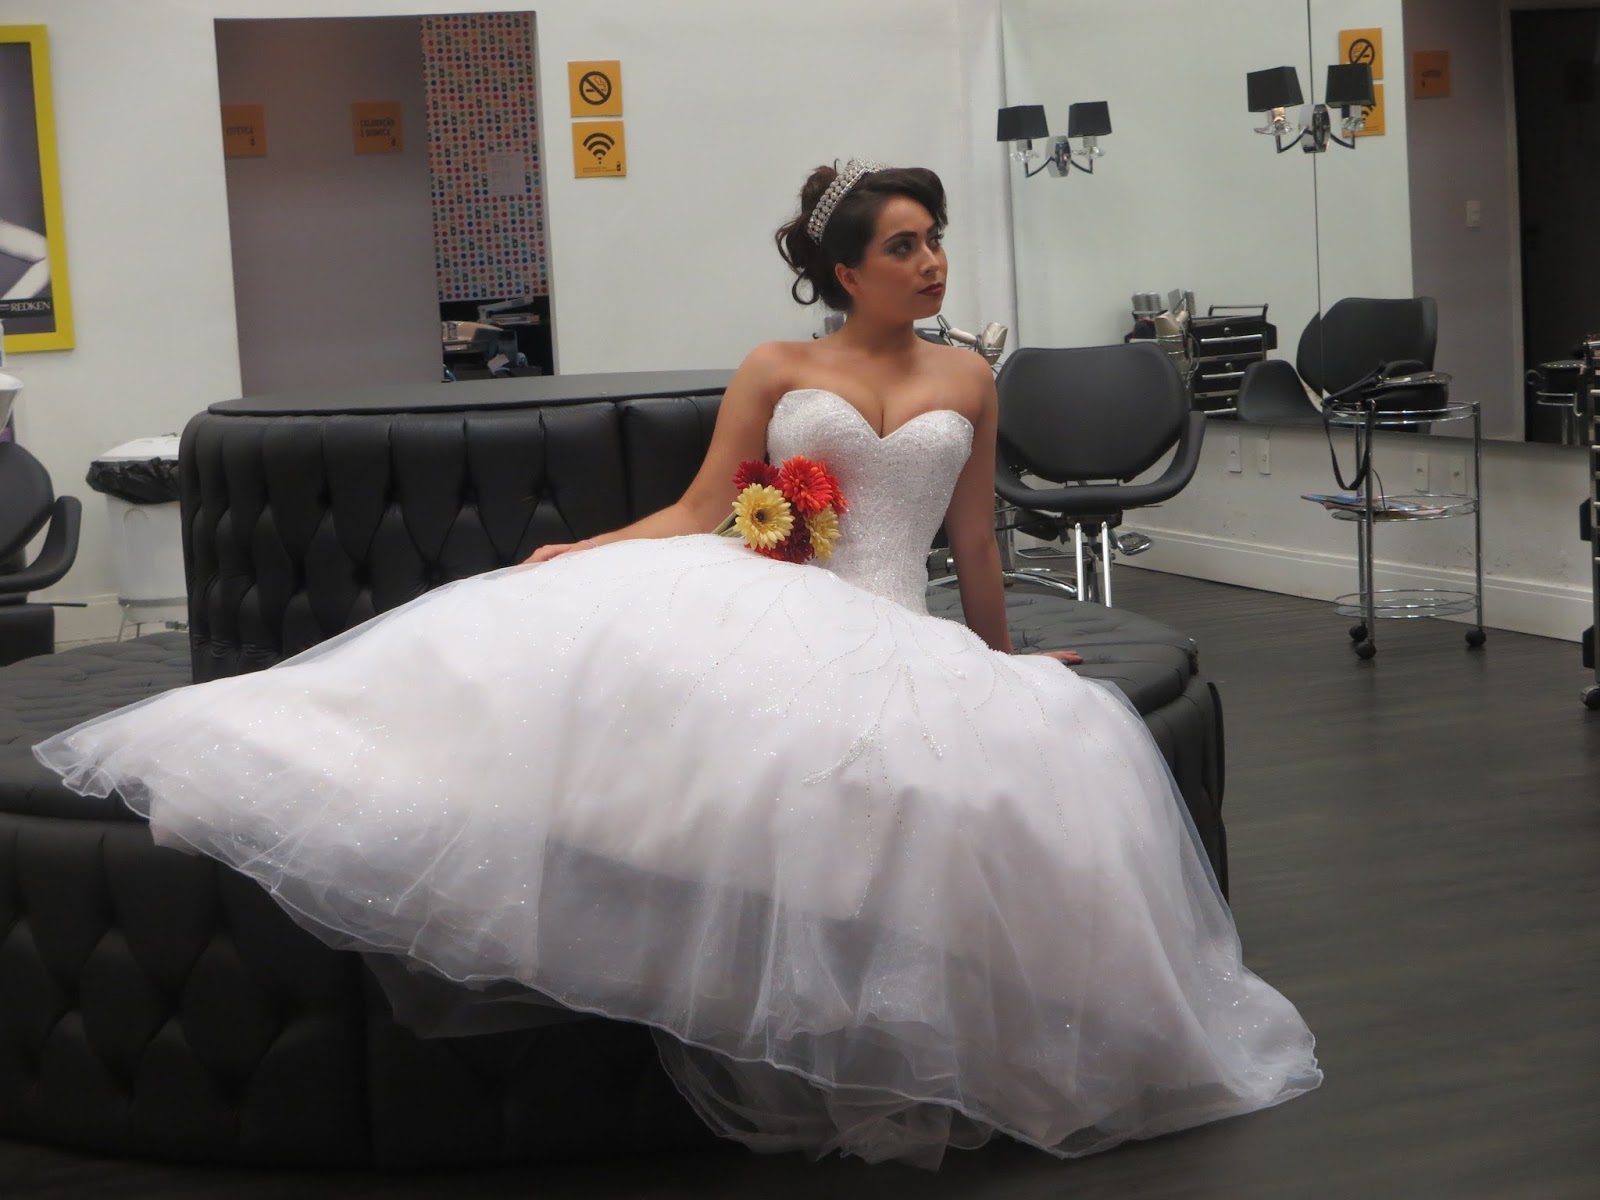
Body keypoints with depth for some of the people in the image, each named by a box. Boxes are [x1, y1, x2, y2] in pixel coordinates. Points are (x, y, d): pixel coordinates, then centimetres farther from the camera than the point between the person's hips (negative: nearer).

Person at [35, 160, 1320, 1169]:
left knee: (1022, 757, -27)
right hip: (747, 606, -1)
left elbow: (974, 542, 21)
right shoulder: (776, 372, 10)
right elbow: (699, 515, 6)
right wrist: (578, 554, -7)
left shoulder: (967, 379, 15)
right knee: (581, 648, -29)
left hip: (894, 640, 2)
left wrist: (1003, 658, 26)